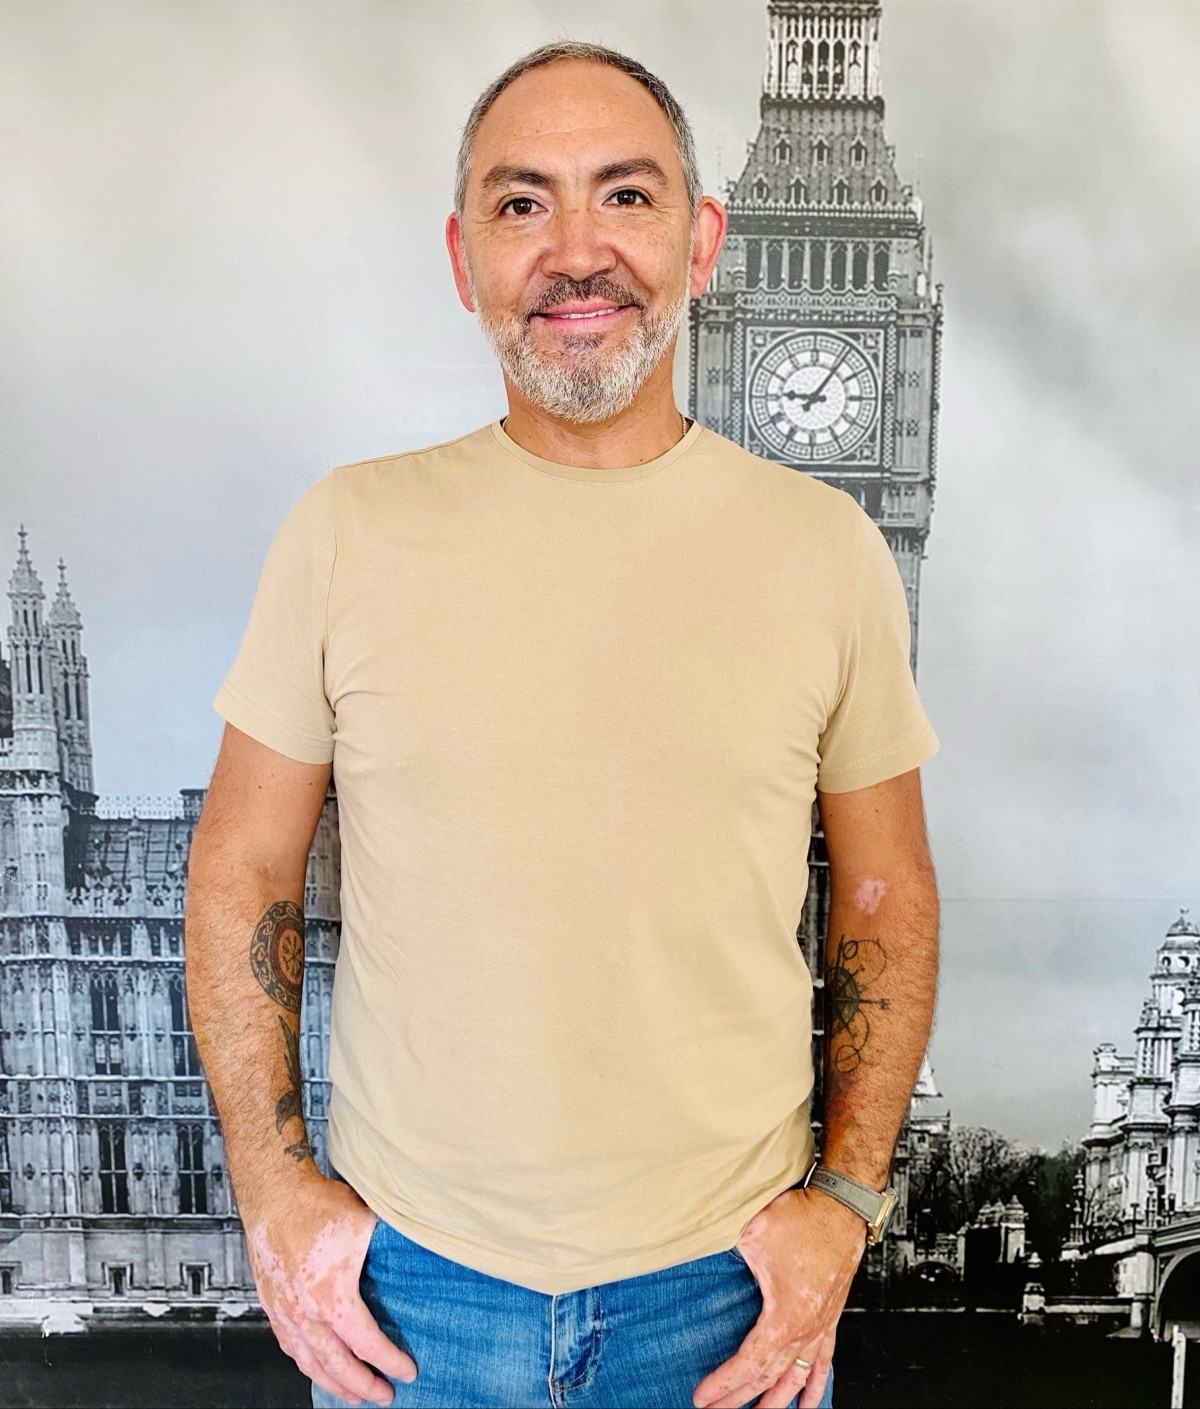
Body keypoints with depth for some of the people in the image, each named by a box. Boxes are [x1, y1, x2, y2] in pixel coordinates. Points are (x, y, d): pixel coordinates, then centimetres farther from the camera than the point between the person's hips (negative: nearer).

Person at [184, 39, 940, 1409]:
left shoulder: (826, 547, -6)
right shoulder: (347, 530, -7)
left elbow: (885, 893, 2)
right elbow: (243, 870, 1)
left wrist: (845, 1197, -3)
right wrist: (273, 1187, -3)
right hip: (403, 1271, 1)